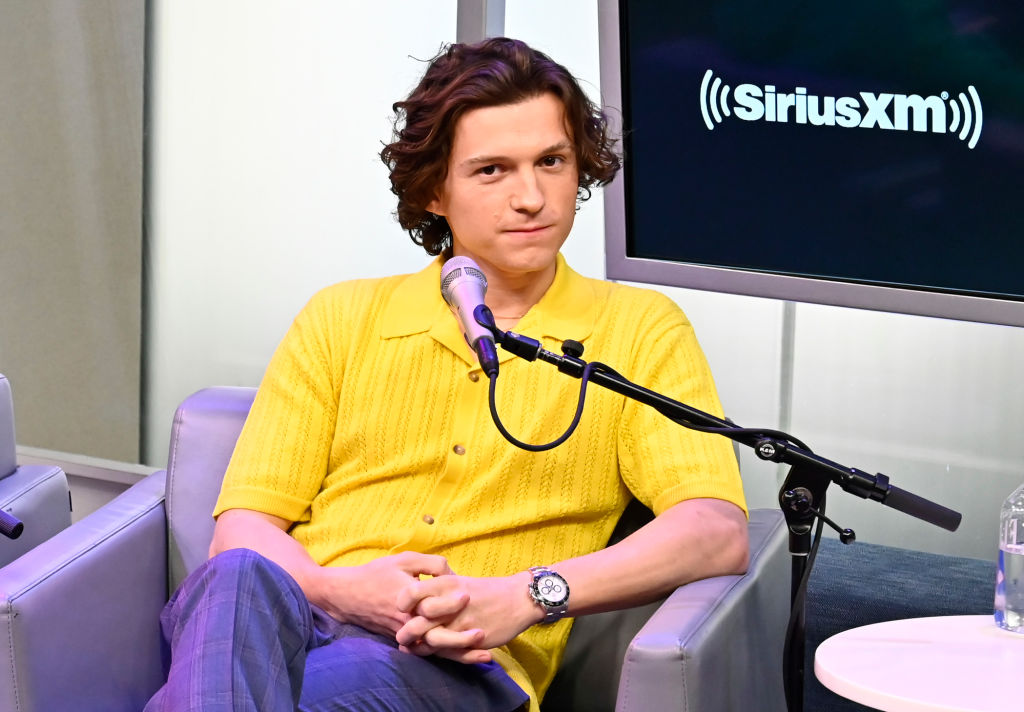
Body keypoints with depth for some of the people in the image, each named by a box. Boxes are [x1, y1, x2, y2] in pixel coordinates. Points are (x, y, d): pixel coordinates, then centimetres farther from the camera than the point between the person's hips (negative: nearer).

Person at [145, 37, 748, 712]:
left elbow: (719, 534, -1)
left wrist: (529, 595, -18)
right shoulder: (342, 320, 18)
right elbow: (244, 525, 10)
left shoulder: (640, 333, 13)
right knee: (241, 580, -36)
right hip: (295, 616, 3)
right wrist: (341, 591, -15)